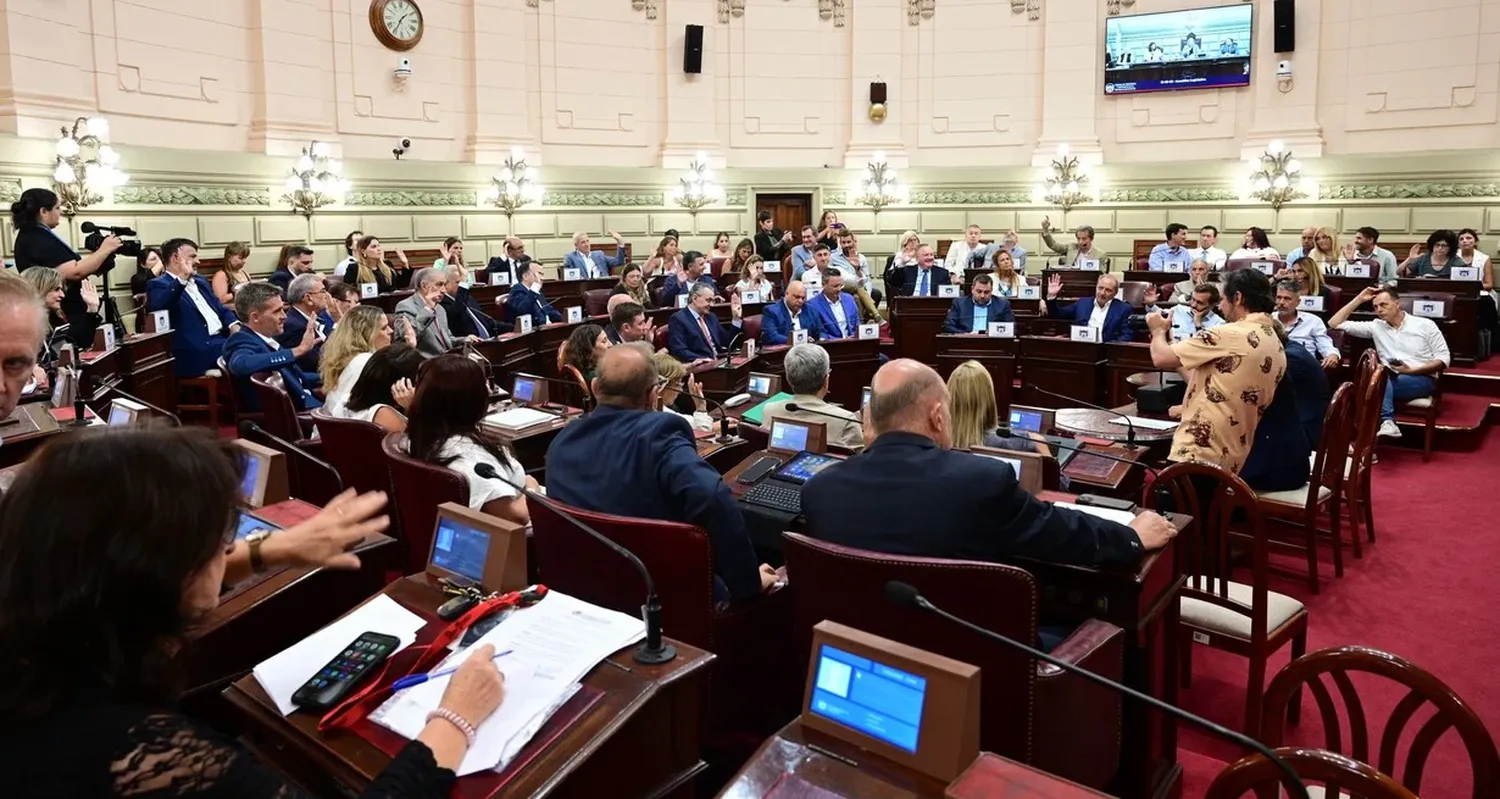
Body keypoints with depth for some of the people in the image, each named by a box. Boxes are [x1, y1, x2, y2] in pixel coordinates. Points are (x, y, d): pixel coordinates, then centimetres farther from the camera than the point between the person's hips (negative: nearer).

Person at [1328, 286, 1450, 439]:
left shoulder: (1425, 325, 7)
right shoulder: (1375, 326, 14)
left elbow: (1444, 359, 3)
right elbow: (1335, 324, 11)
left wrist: (1411, 370, -11)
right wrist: (1359, 299, 10)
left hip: (1422, 380, -2)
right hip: (1388, 381, 2)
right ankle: (1387, 422, -49)